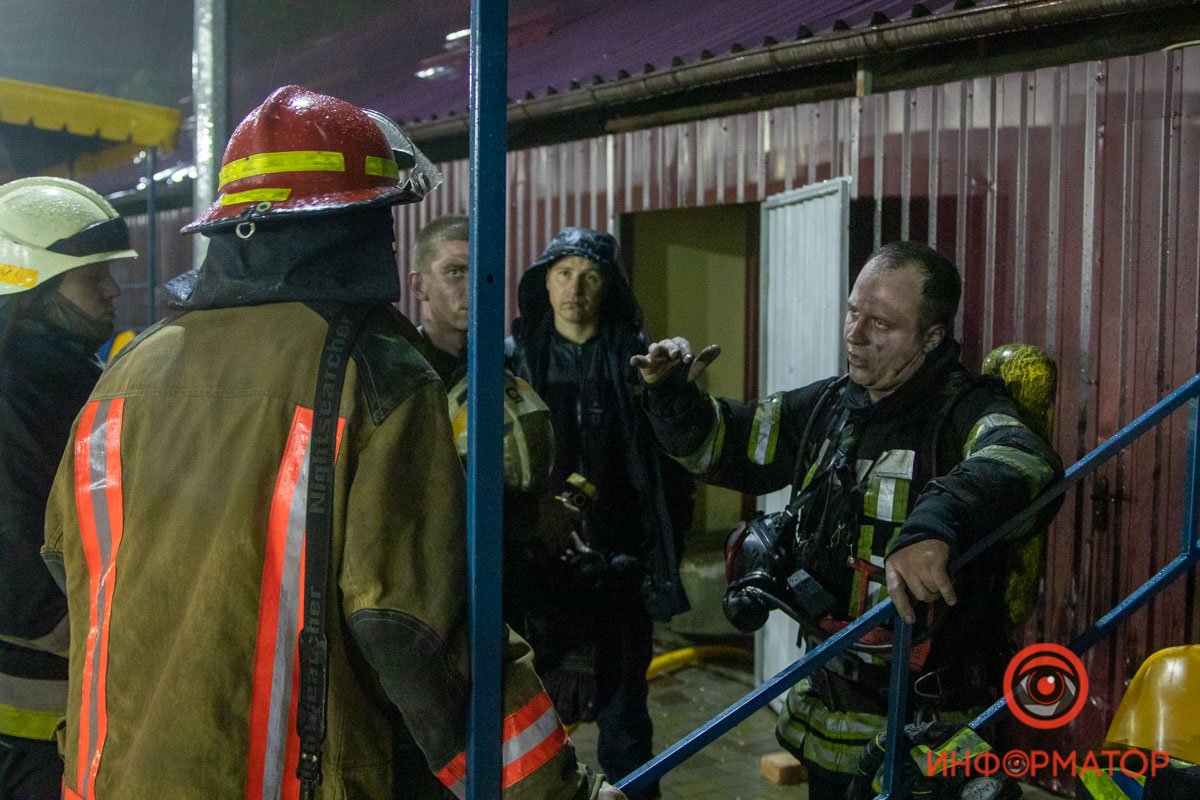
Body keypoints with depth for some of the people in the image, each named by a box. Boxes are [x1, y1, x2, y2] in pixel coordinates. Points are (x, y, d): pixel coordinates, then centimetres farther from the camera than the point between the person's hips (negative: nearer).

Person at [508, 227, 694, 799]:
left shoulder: (637, 361, 0)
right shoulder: (513, 359, 2)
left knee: (622, 706, 11)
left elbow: (670, 465, -1)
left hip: (618, 566, 0)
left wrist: (662, 557, -6)